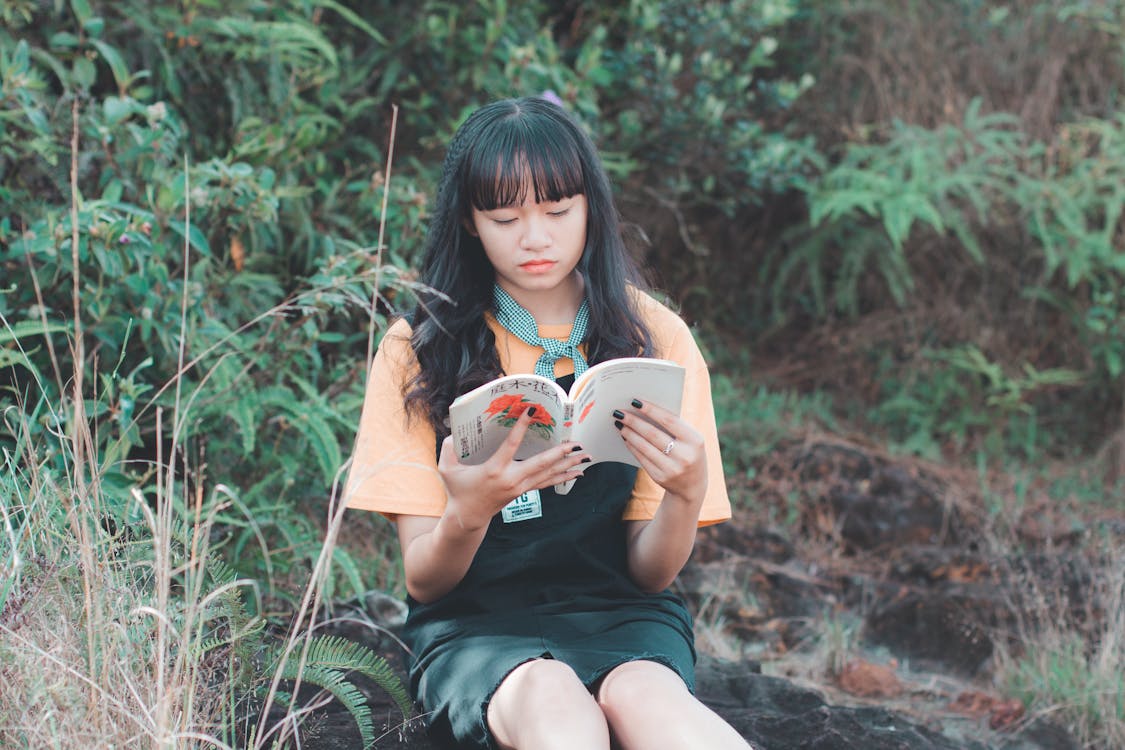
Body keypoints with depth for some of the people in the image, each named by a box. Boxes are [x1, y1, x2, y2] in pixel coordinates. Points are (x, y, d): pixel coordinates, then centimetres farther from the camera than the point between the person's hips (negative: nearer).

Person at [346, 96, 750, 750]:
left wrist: (688, 492, -22)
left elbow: (650, 571, 1)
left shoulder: (655, 337, 5)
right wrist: (466, 515, -25)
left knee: (644, 697, -36)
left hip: (624, 617, 1)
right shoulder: (419, 348, 2)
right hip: (476, 624, -1)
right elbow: (423, 580, -2)